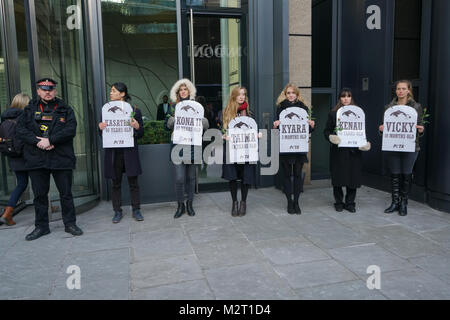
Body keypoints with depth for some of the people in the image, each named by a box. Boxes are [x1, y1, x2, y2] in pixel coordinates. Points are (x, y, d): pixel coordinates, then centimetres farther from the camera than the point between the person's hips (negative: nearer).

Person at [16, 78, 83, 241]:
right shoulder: (30, 109, 11)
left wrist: (50, 140, -17)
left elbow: (71, 129, -8)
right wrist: (37, 142, -14)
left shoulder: (65, 109, 5)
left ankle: (70, 224, 18)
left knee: (66, 193, 4)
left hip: (61, 158, -2)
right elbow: (21, 129, 1)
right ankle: (41, 226, 22)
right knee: (40, 194, 10)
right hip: (36, 159, 2)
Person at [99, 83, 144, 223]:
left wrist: (137, 127, -18)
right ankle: (118, 211, 19)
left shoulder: (134, 111, 1)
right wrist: (100, 128, -9)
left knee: (133, 182, 4)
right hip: (113, 152, 2)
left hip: (130, 152, -2)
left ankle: (136, 210, 16)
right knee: (116, 183, 9)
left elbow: (141, 134, 3)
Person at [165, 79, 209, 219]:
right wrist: (173, 120, -13)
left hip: (192, 145, 1)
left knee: (191, 177, 9)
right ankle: (180, 205, 10)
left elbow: (205, 125, 7)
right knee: (179, 178, -7)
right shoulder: (174, 107, 8)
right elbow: (167, 126, 6)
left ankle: (190, 204, 22)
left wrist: (200, 122, -14)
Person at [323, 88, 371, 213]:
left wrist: (364, 143, -6)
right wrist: (331, 137, -18)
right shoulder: (333, 113, 5)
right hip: (338, 151, -1)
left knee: (353, 177, 3)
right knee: (338, 178, 3)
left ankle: (350, 203, 16)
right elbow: (327, 131, 3)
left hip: (354, 151, 1)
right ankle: (339, 202, 17)